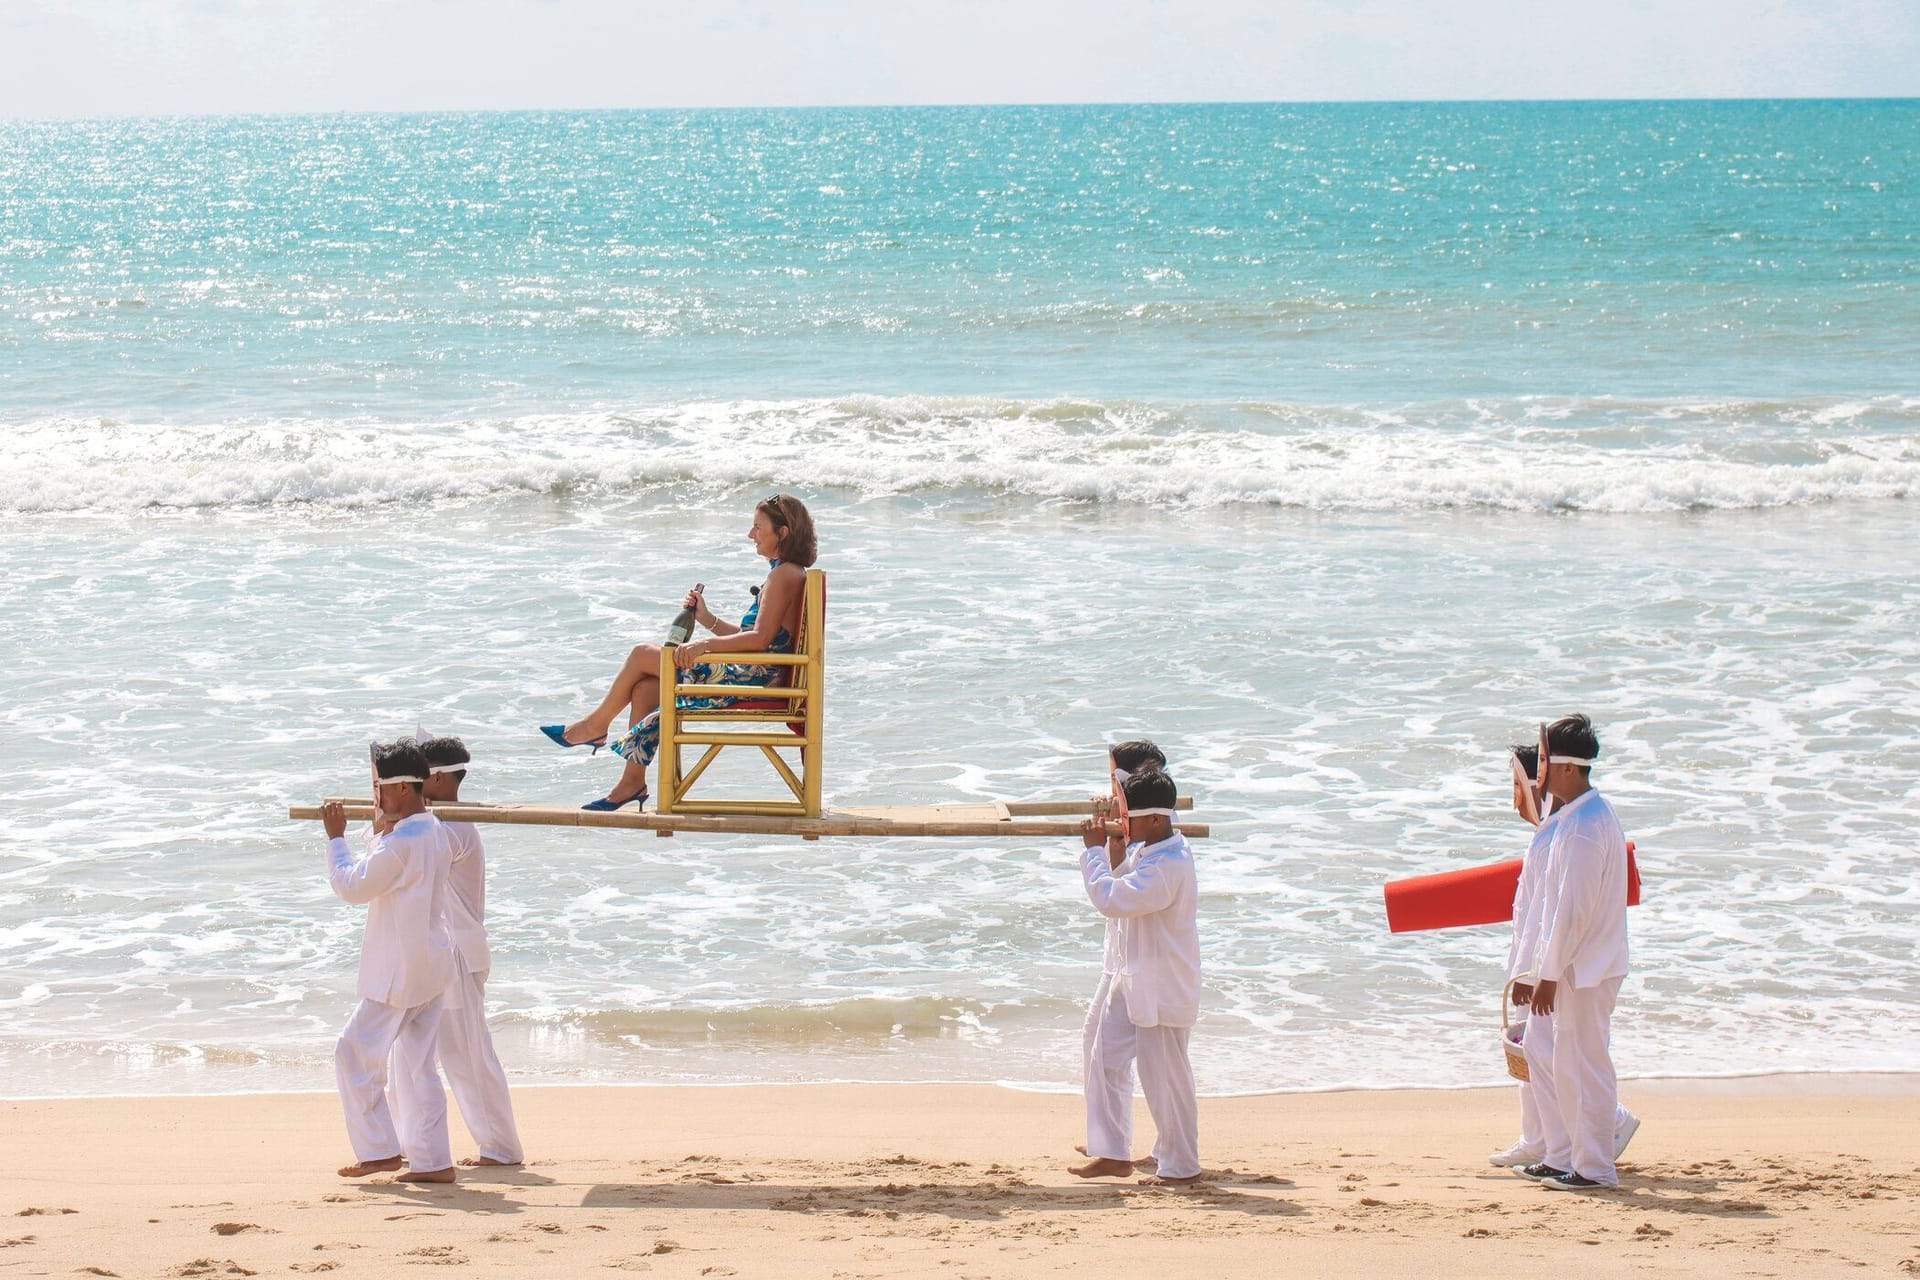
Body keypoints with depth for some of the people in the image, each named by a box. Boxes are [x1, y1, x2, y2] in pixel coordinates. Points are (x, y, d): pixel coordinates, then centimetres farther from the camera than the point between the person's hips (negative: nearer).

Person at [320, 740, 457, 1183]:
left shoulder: (402, 841, -21)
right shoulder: (434, 832, 10)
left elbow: (352, 886, -14)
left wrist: (336, 837, -3)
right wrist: (381, 828, 14)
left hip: (400, 972, -10)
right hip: (430, 965, 10)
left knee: (356, 1052, -1)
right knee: (416, 1063, 11)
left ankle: (379, 1150, 2)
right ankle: (432, 1160, 11)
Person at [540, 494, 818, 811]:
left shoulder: (784, 574, -14)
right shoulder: (785, 573, 18)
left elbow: (761, 638, -24)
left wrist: (704, 645, -27)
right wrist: (707, 619, 12)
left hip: (752, 677, -10)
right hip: (748, 672, 10)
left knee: (641, 655, -2)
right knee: (645, 687, 5)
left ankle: (596, 725, 18)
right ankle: (633, 780, 2)